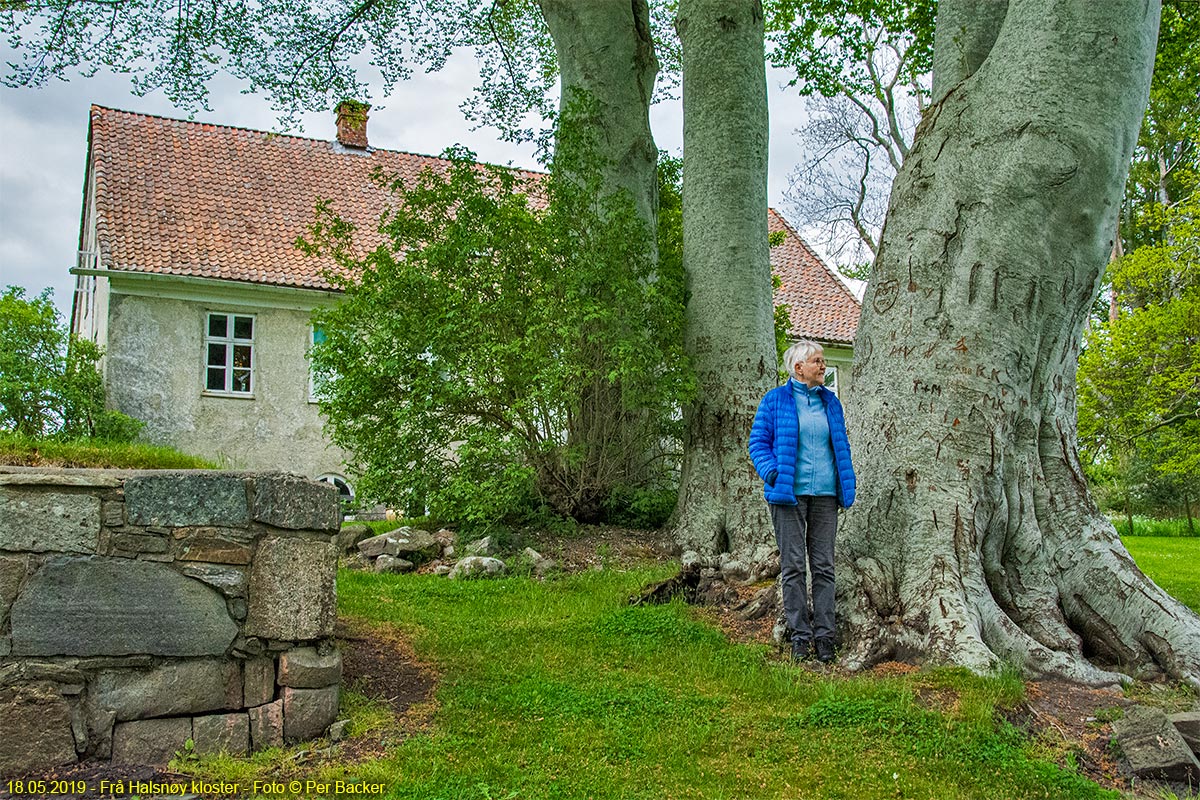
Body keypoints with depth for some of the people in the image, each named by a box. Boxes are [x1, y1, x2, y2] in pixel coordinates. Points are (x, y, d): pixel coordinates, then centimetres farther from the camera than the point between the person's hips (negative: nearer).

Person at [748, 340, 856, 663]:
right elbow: (758, 442, 0)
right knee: (793, 565, 0)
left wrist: (848, 480, 10)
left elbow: (842, 444, 22)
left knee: (824, 565, 4)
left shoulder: (830, 401, 15)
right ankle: (800, 635, 8)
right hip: (789, 492, -3)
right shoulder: (775, 400, 2)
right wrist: (773, 474, -14)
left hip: (825, 493, 4)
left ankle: (824, 636, 9)